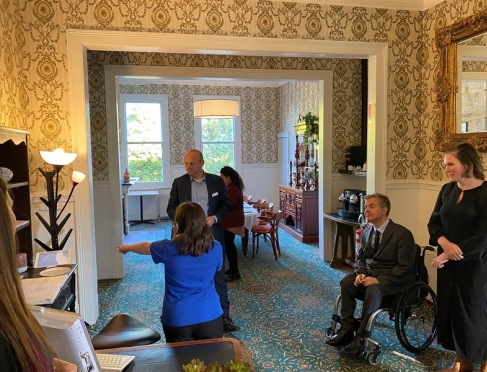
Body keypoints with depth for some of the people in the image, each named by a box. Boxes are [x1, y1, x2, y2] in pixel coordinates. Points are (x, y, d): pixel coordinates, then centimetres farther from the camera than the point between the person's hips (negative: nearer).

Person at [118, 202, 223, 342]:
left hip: (178, 319, -1)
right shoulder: (215, 248, -8)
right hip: (210, 316, 1)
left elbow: (145, 247, 9)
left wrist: (126, 247, 31)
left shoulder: (169, 248, -12)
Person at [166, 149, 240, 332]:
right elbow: (170, 207, 4)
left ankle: (224, 316, 12)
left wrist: (215, 218, -13)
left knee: (218, 276, 3)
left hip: (213, 235, 0)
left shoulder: (217, 181, 1)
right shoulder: (179, 182, 2)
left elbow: (226, 205, 6)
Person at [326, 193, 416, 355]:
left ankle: (361, 336, -22)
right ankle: (347, 329, -16)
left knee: (373, 290, -36)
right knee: (346, 282, -23)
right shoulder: (367, 232, 7)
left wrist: (379, 280, -26)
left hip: (393, 280, -6)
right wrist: (360, 273, -8)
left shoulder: (402, 234, -14)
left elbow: (404, 267, -17)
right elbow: (361, 257, 15)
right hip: (369, 274, 6)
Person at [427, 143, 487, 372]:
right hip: (448, 262, 6)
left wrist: (447, 255, -17)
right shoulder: (447, 190, 5)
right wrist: (444, 242, -15)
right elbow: (434, 222, 6)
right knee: (450, 309, 12)